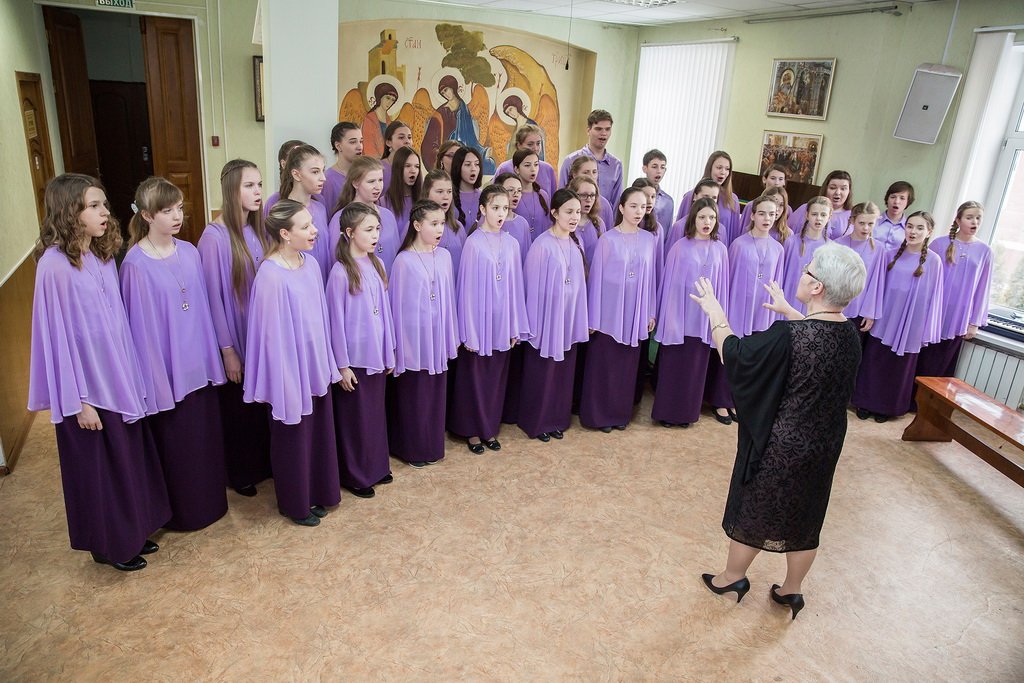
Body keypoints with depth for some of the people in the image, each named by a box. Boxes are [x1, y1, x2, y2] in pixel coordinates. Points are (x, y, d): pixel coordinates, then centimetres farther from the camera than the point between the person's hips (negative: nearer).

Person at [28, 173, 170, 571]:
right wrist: (78, 401, -14)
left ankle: (133, 530, 38)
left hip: (118, 378, 7)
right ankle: (111, 544, 31)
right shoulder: (54, 265, -20)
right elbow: (58, 337, -17)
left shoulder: (101, 255, 2)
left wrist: (130, 376, 9)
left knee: (130, 458, 19)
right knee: (99, 468, 11)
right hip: (88, 385, -7)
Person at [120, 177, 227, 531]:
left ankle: (211, 500, 38)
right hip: (165, 366, -5)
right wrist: (155, 379, -13)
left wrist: (212, 357, 7)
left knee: (205, 433, 17)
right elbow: (140, 325, -14)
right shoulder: (136, 264, -15)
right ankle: (183, 511, 31)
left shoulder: (189, 252, 2)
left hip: (198, 363, 5)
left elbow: (202, 309, 7)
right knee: (175, 440, 11)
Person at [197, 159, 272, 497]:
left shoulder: (258, 231, 1)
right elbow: (213, 296, -15)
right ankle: (239, 472, 30)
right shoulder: (214, 236, -17)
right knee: (237, 405, 11)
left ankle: (264, 463, 35)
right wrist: (227, 350, -13)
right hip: (234, 339, -5)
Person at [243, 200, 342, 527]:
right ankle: (295, 504, 33)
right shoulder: (271, 275, -22)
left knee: (318, 432, 19)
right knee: (292, 438, 12)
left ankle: (316, 493, 39)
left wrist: (327, 363, 9)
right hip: (290, 369, -7)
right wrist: (285, 382, -16)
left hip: (315, 365, 7)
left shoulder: (310, 263, 0)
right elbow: (273, 333, -19)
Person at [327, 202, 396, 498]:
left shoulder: (376, 265, 3)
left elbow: (385, 310, 8)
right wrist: (342, 365, -11)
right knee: (354, 417, 9)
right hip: (354, 357, -6)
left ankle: (376, 466, 35)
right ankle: (355, 476, 25)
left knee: (376, 412, 18)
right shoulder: (340, 272, -15)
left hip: (376, 354, 6)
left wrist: (389, 351, 10)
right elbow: (336, 321, -13)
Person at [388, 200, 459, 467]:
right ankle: (413, 448, 24)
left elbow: (448, 298, 7)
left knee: (436, 393, 15)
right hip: (414, 337, -5)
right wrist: (401, 345, -7)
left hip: (438, 337, 5)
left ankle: (433, 445, 31)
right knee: (413, 395, 8)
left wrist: (452, 337, 8)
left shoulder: (444, 256, 2)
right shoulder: (404, 260, -12)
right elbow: (398, 305, -8)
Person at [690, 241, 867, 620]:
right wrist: (787, 311, 28)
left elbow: (734, 353, -16)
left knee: (754, 510, 17)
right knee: (804, 517, 22)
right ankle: (792, 590, 41)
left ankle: (732, 577, 39)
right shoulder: (850, 335, -9)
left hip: (778, 447, -6)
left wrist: (715, 313, -1)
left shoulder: (786, 337, -31)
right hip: (823, 447, 6)